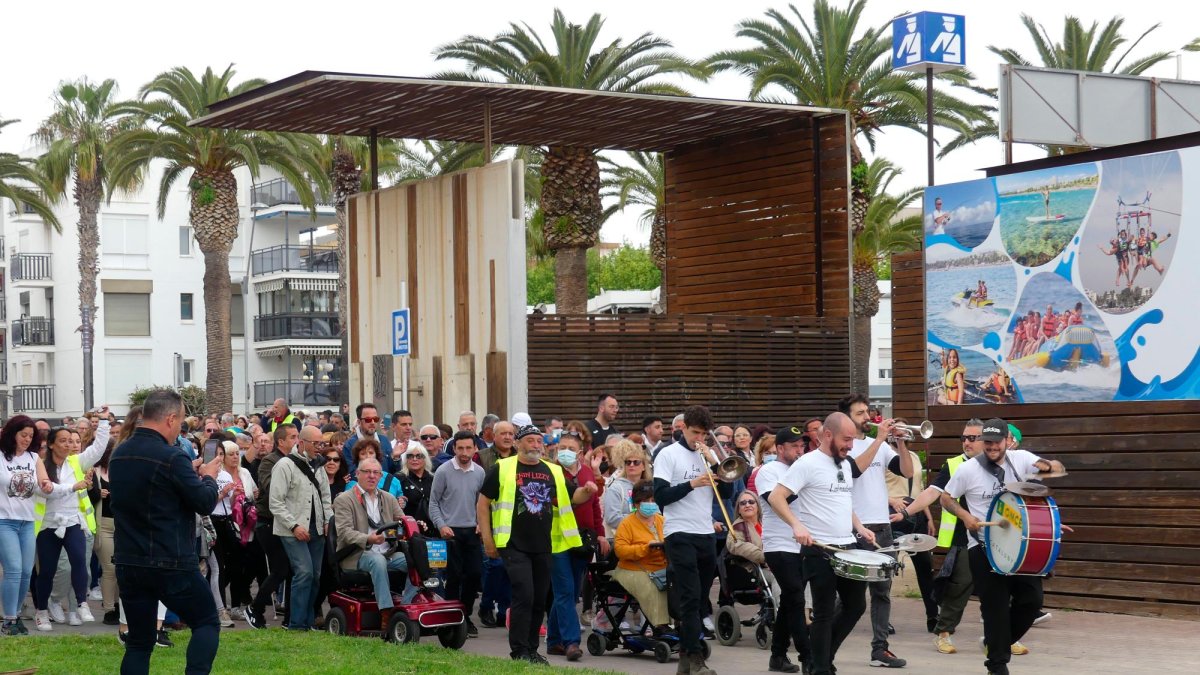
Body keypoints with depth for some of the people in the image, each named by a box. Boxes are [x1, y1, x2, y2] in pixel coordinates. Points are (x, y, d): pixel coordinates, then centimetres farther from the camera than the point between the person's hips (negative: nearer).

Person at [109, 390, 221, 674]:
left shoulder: (119, 455, 7)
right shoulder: (171, 457, -16)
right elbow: (205, 502, -11)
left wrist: (190, 474, 18)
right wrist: (208, 477, 8)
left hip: (128, 563, 6)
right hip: (171, 564, -6)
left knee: (139, 641, 11)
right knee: (207, 622, 9)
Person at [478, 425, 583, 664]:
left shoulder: (553, 472, 12)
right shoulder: (502, 469, -1)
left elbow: (567, 500, 19)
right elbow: (482, 504, 1)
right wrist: (488, 539, -4)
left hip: (544, 547, 5)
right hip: (515, 545, -5)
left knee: (539, 601, 8)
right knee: (524, 596, -13)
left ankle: (531, 650, 19)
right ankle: (519, 652, -6)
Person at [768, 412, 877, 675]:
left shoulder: (845, 464, 12)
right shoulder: (807, 464, -13)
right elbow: (775, 498, -18)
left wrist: (860, 528, 10)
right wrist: (796, 525, -31)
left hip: (848, 548, 8)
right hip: (820, 551, -8)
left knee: (855, 606, 14)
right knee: (824, 614, -1)